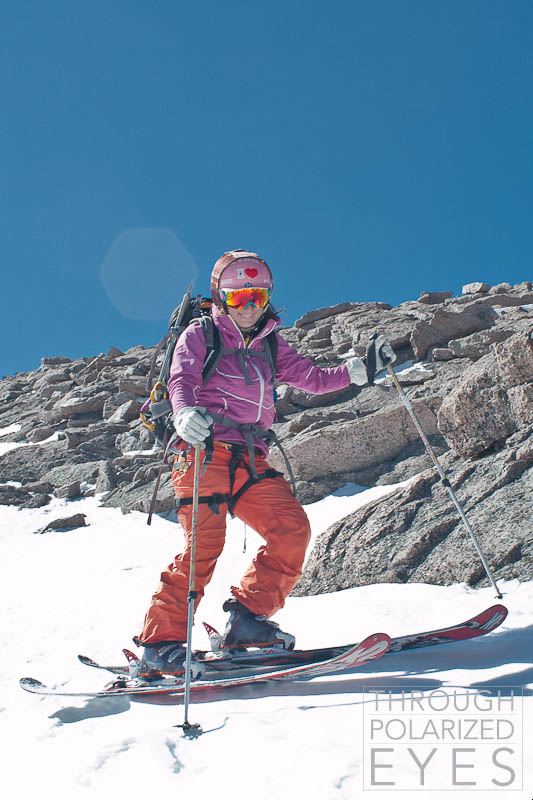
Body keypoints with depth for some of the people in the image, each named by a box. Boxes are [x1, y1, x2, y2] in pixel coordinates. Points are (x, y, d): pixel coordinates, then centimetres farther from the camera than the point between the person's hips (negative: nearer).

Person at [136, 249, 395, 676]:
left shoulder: (270, 345, 23)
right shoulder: (200, 334, 8)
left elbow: (313, 378, 21)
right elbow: (181, 380, -7)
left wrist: (362, 368, 6)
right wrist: (187, 413, -30)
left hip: (251, 460, 6)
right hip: (206, 451, -5)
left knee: (292, 529, -10)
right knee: (205, 543, -16)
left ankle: (248, 619, -2)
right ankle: (160, 642, -9)